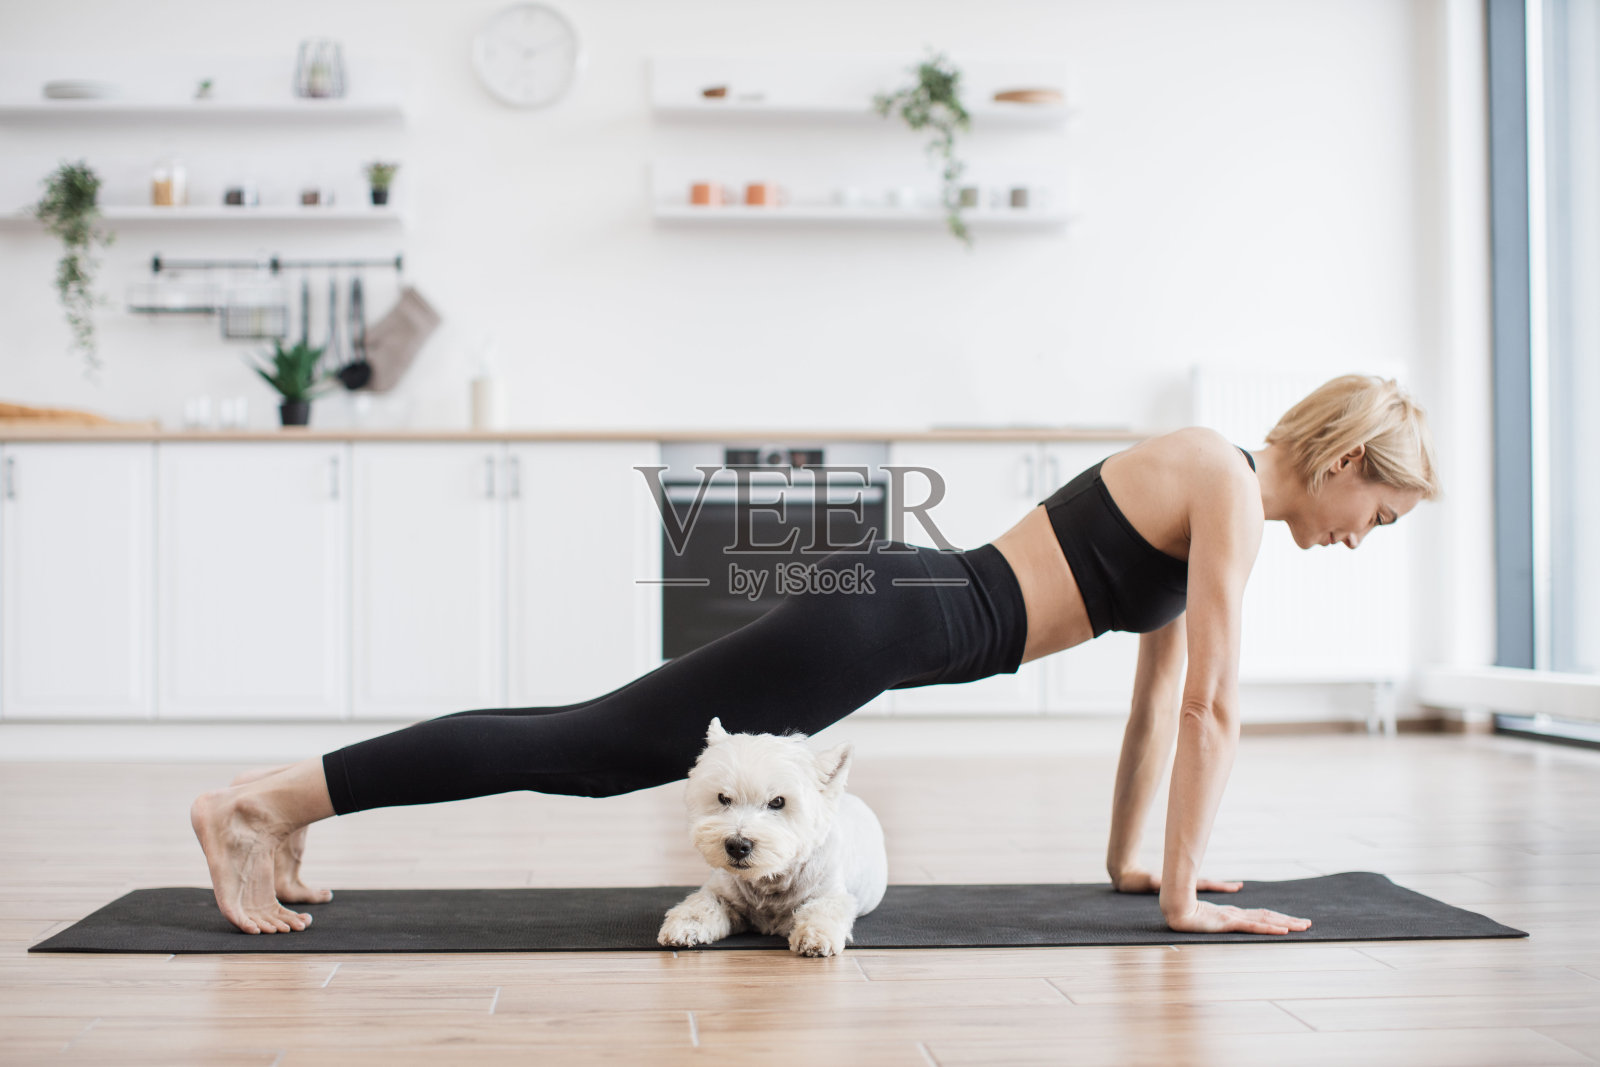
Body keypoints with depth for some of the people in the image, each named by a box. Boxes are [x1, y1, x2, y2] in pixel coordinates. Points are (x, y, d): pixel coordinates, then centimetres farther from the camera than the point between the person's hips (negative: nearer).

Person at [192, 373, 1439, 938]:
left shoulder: (1208, 492, 19)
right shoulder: (1233, 490, -9)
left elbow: (1159, 689, 24)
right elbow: (1211, 707, -12)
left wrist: (1128, 852, 25)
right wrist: (1183, 894, -7)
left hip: (892, 605, 9)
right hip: (879, 623, -9)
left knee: (604, 751, 9)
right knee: (589, 747, -10)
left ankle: (288, 802, 13)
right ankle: (270, 797, -8)